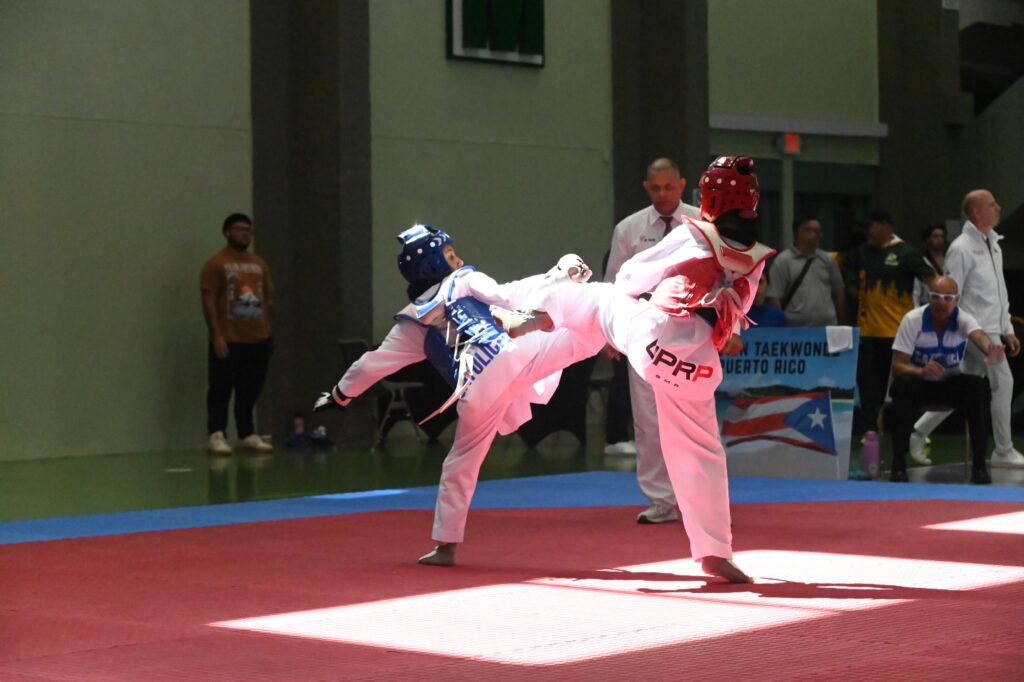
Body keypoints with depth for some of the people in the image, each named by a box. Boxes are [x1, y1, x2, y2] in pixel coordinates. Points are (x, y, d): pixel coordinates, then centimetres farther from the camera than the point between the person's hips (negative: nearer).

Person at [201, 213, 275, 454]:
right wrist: (217, 336, -15)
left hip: (258, 340, 6)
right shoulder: (216, 264, -4)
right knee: (221, 390, -4)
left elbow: (269, 298, 19)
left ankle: (247, 435, 18)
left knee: (250, 391, 10)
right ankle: (216, 436, -4)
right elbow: (208, 301, -9)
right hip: (228, 341, -6)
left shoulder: (259, 264, 14)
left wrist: (268, 330, 12)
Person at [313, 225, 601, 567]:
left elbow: (373, 362, 31)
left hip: (477, 396, 4)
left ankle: (446, 545, 23)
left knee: (460, 465, 17)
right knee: (577, 339, -12)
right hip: (510, 360, -4)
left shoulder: (411, 323, 26)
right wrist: (558, 274, 2)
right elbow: (509, 296, -2)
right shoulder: (465, 281, 14)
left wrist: (339, 394, 44)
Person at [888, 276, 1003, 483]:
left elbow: (978, 336, -39)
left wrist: (991, 351, -65)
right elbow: (898, 365, -19)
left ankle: (979, 462, -18)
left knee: (980, 387, -28)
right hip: (919, 380, -1)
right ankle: (898, 462, -23)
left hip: (951, 383, 2)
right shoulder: (912, 320, -16)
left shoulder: (963, 319, -15)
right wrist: (921, 371, -42)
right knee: (905, 387, -36)